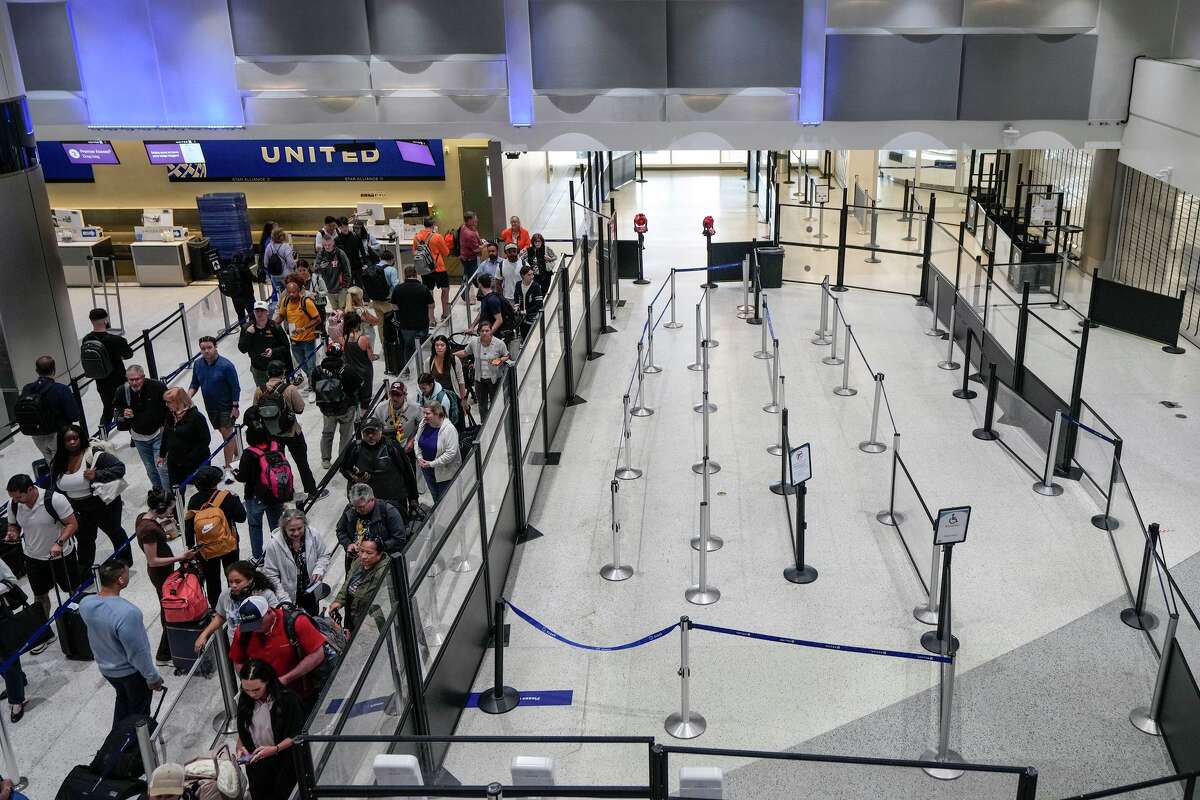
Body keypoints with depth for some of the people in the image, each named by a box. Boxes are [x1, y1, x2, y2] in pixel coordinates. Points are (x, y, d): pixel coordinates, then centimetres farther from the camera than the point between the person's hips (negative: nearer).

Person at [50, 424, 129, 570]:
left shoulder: (94, 454, -22)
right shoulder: (58, 463, -4)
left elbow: (120, 467, -24)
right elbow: (56, 489, 7)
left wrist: (97, 475, -34)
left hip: (104, 506, -5)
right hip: (80, 511, 5)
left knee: (114, 532, 17)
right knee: (84, 539, 20)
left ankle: (125, 560, 40)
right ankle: (83, 571, 39)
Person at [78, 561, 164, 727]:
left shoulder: (85, 604, -17)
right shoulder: (127, 612, -39)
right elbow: (138, 653, -28)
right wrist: (153, 677, -13)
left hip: (106, 668, 7)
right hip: (132, 672, -6)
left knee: (122, 699, 32)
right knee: (139, 710, 19)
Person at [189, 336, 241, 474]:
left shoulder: (226, 365, -19)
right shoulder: (197, 364, -2)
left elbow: (235, 387, -15)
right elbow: (194, 384, 9)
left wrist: (235, 407, -15)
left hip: (226, 406, -6)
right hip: (210, 407, 6)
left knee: (227, 433, -6)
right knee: (225, 433, 18)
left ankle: (228, 466, 0)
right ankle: (236, 455, 36)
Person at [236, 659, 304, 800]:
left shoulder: (288, 699, -20)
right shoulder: (244, 700, -3)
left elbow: (297, 735, -13)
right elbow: (242, 731, 11)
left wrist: (274, 749, -24)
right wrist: (240, 748, -6)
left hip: (284, 763, -4)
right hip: (256, 764, 4)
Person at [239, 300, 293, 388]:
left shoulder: (275, 327, -11)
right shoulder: (247, 328, -4)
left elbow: (285, 347, -7)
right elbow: (242, 349, -7)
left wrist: (274, 351, -25)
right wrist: (248, 334, -20)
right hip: (258, 370, 2)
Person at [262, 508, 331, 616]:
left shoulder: (312, 535, -17)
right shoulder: (274, 544, -24)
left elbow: (325, 555, 2)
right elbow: (270, 575, -18)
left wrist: (319, 570, -18)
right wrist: (284, 600, -22)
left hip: (311, 594, 3)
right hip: (289, 596, -3)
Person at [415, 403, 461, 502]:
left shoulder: (449, 429, -24)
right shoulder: (423, 424, -6)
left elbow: (451, 453, -26)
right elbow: (417, 441, 10)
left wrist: (432, 464, -24)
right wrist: (419, 457, -6)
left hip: (445, 472, -6)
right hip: (427, 471, 6)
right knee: (435, 498, 21)